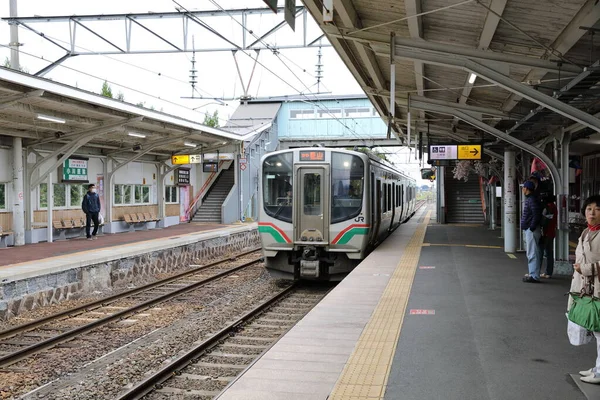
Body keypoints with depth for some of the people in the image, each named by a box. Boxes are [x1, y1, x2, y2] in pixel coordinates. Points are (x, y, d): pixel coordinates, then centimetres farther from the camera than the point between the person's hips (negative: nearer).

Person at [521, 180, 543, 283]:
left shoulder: (532, 200, -16)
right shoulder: (529, 199, 16)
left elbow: (537, 215, -24)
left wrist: (531, 228, -20)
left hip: (532, 231, -11)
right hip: (529, 230, 11)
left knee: (532, 254, -8)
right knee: (531, 254, 16)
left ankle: (534, 276, -7)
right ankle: (533, 274, 23)